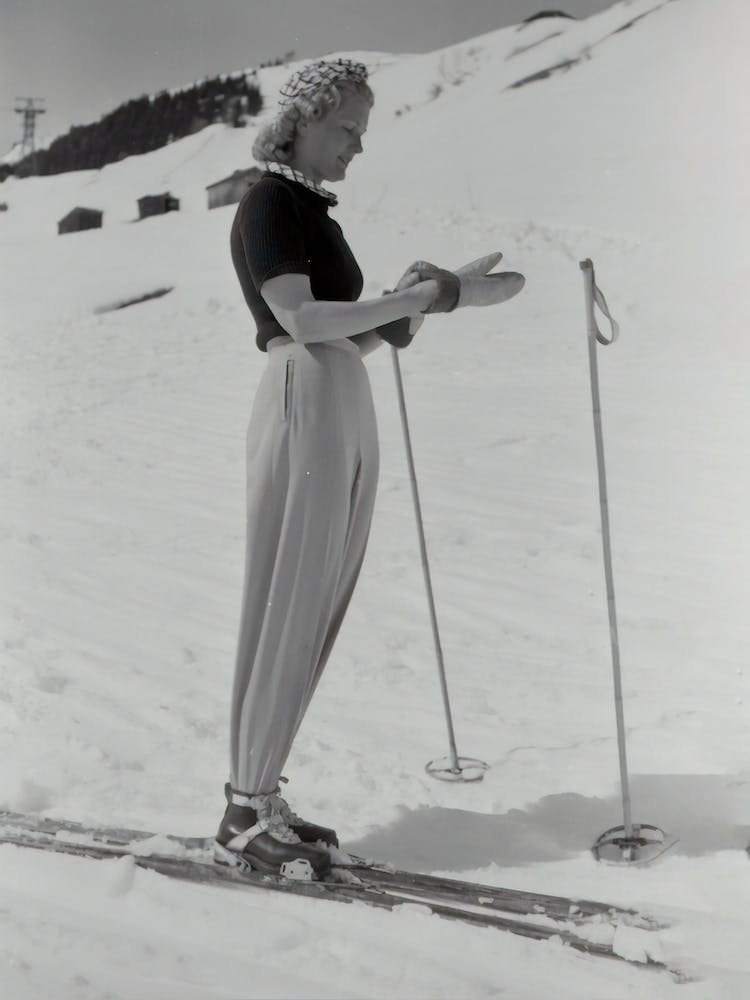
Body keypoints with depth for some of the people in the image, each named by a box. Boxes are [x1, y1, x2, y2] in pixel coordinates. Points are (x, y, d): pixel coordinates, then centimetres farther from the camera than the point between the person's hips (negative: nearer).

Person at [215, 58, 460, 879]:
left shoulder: (315, 210, 22)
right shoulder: (268, 203, -4)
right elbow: (303, 321, -16)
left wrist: (408, 305, 4)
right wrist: (407, 301, -9)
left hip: (348, 412, 9)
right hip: (302, 408, -9)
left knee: (317, 614, 8)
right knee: (284, 612, -6)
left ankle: (256, 793, 16)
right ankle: (247, 818, 2)